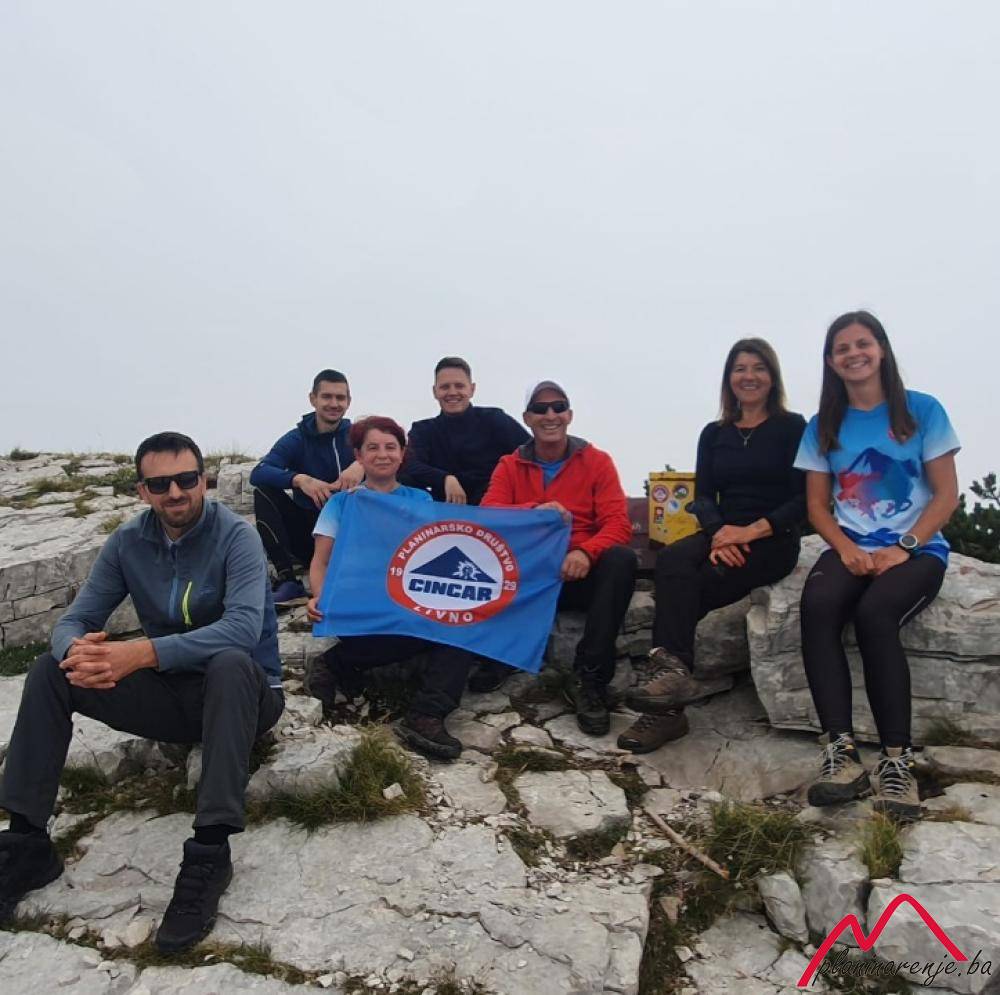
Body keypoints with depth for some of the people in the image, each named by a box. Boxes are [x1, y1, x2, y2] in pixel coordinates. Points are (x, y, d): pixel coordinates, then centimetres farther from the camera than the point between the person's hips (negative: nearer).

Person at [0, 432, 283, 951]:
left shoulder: (235, 535, -16)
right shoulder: (128, 541, 0)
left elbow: (244, 626, -31)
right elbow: (74, 620, -1)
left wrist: (144, 652, -39)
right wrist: (77, 650, -27)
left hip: (240, 692, -5)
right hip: (169, 694, 5)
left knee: (231, 662, -38)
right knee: (50, 671, -10)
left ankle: (210, 851, -34)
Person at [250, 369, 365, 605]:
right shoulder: (296, 439, 0)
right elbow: (258, 473, -17)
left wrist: (361, 464, -38)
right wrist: (300, 479, -36)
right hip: (309, 533, 1)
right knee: (263, 490, -19)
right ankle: (288, 581, -28)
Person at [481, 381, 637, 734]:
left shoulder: (597, 461, 4)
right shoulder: (509, 467, 8)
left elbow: (618, 523, -7)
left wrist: (585, 552, -29)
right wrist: (533, 511, -26)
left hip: (580, 575, 0)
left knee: (622, 559, -31)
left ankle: (590, 678, -25)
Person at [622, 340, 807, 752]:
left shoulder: (793, 427, 4)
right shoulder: (713, 433, 16)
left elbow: (804, 498, -4)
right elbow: (703, 497, 7)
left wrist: (754, 529, -19)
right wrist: (719, 532, -15)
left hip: (774, 541, -3)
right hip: (723, 536, 3)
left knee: (688, 587, -30)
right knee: (672, 559, -31)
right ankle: (673, 673, -38)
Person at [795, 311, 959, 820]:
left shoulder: (922, 410, 4)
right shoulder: (824, 426, 12)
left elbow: (946, 495, 1)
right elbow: (817, 504, 10)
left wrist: (903, 548, -14)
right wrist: (846, 548, -10)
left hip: (917, 549, -2)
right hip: (851, 549, 2)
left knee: (874, 614, -34)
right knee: (816, 606, -31)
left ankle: (896, 759, -24)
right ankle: (841, 752, -32)